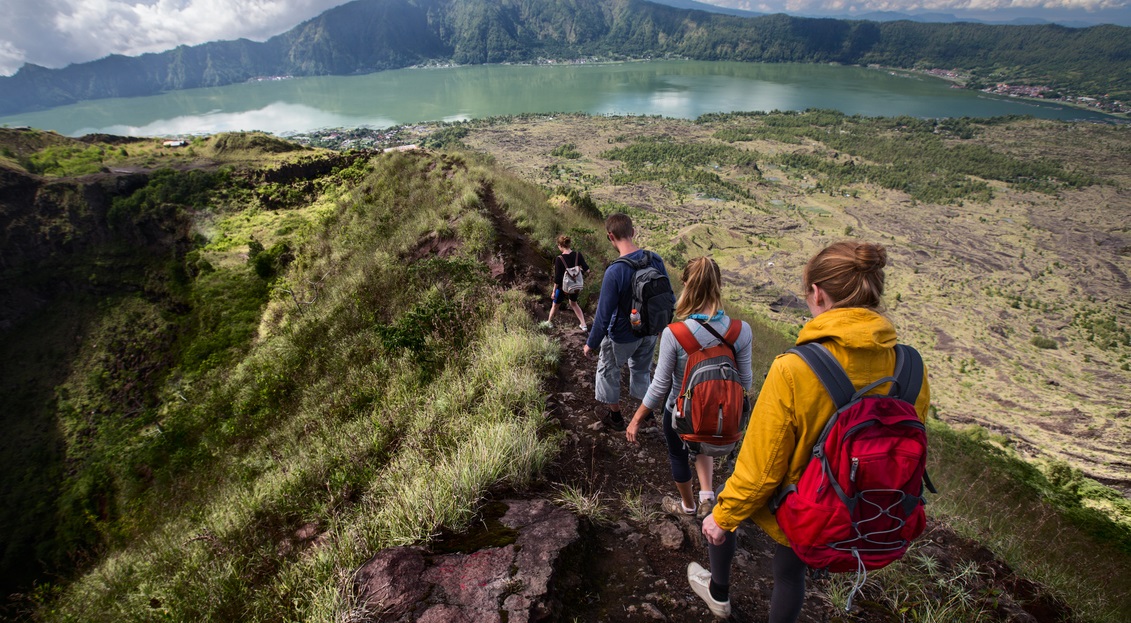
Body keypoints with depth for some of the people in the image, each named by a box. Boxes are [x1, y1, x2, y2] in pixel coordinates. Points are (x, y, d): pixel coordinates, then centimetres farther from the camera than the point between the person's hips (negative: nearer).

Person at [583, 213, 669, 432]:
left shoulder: (614, 272, -31)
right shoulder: (655, 260, -13)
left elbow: (603, 315, -24)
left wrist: (591, 344, -10)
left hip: (622, 336, -5)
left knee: (608, 370, 21)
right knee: (641, 370, 28)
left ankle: (615, 415, 40)